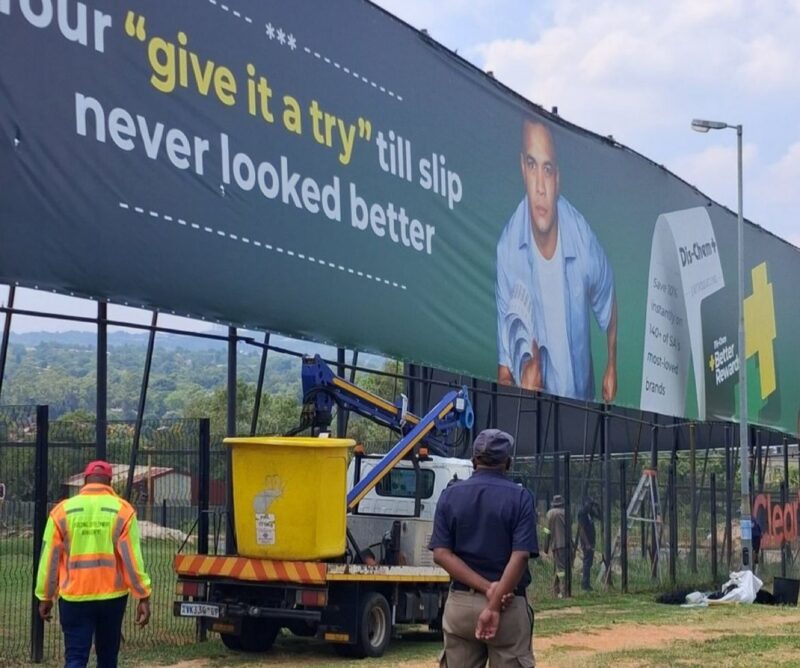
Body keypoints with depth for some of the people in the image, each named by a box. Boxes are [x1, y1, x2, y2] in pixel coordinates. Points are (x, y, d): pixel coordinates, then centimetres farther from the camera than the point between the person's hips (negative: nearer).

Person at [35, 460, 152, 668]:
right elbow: (133, 558, -8)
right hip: (112, 596, 1)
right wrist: (143, 596, -3)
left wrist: (45, 597, 11)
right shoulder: (123, 510, -3)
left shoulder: (62, 510, 0)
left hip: (74, 598, 0)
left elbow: (49, 559, 2)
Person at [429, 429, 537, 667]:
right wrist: (495, 605, -16)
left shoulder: (450, 495, 4)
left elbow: (442, 554, -5)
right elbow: (520, 556, -15)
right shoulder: (520, 497, -4)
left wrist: (487, 587, -11)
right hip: (509, 605, -3)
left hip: (459, 604, 3)